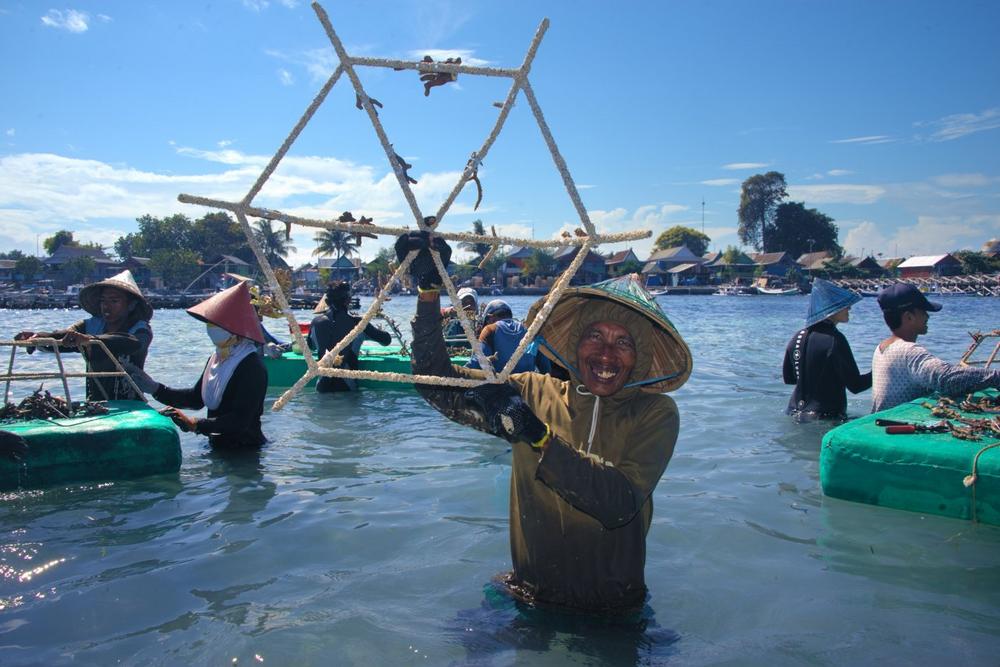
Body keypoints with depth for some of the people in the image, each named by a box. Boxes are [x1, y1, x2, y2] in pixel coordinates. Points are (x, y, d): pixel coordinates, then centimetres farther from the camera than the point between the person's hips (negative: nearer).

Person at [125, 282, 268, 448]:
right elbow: (197, 398, 17)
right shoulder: (216, 358, 10)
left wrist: (193, 424, -32)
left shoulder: (252, 366, -20)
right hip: (218, 445, 8)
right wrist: (155, 389, 7)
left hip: (245, 449, -8)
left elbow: (240, 420, -26)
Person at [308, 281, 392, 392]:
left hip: (322, 387, 3)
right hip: (347, 387, -3)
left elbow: (310, 346, 21)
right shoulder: (356, 322, -8)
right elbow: (387, 340, 1)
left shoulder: (316, 322, 1)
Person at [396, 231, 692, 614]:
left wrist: (538, 436, -32)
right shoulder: (533, 394, -3)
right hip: (530, 594, 1)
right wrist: (429, 290, -15)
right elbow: (439, 385, -8)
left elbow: (621, 505, -23)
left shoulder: (654, 414, -9)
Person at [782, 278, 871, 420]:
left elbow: (788, 378, 14)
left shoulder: (798, 337, 3)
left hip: (796, 414, 7)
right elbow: (855, 386, -15)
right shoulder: (834, 339, -17)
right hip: (827, 419, -7)